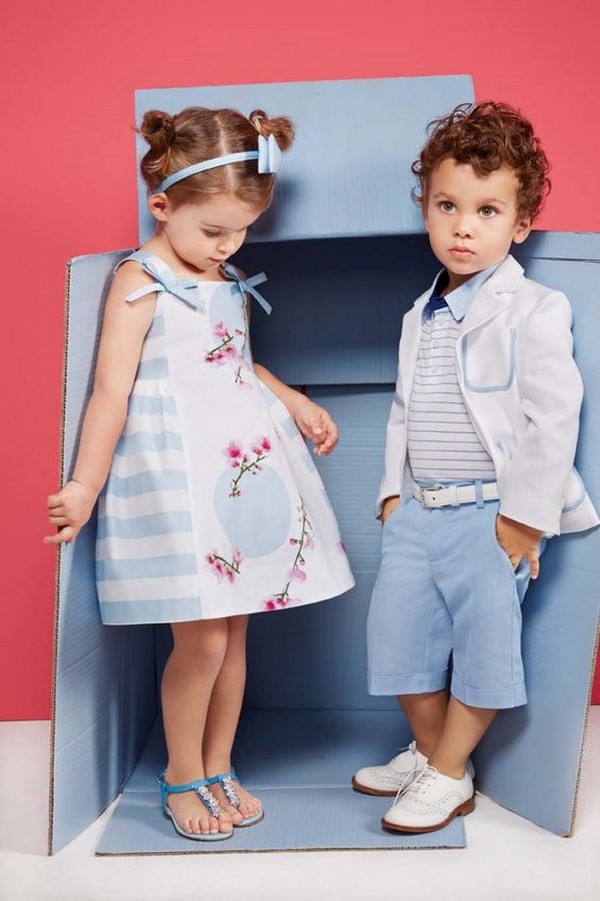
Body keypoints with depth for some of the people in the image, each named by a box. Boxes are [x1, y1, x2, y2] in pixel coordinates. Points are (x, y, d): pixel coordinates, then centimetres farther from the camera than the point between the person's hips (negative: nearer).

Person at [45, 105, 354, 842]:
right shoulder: (139, 283, -7)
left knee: (234, 630, 11)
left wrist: (297, 403, 20)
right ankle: (182, 777, 18)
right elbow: (111, 390, -11)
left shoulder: (232, 283, 14)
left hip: (247, 463, 7)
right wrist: (87, 486, -12)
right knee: (201, 639, -5)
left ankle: (218, 769, 28)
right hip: (175, 471, -7)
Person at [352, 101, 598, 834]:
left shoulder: (534, 312, -11)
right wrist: (394, 490, 10)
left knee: (483, 637, 1)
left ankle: (448, 775, 19)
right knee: (397, 628, 11)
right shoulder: (421, 317, 11)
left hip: (491, 514, -6)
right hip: (418, 510, 7)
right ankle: (427, 751, 32)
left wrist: (524, 517, -16)